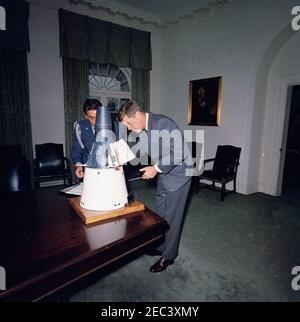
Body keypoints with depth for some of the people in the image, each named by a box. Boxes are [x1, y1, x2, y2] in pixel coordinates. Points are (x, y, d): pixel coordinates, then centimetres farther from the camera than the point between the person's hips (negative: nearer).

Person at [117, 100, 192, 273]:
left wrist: (156, 168, -25)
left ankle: (168, 256, 22)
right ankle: (161, 246, 39)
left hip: (176, 177, -8)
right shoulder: (145, 129, 3)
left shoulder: (163, 123, -24)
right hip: (163, 178, 9)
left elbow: (178, 152, -27)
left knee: (171, 218, 4)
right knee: (160, 215, 18)